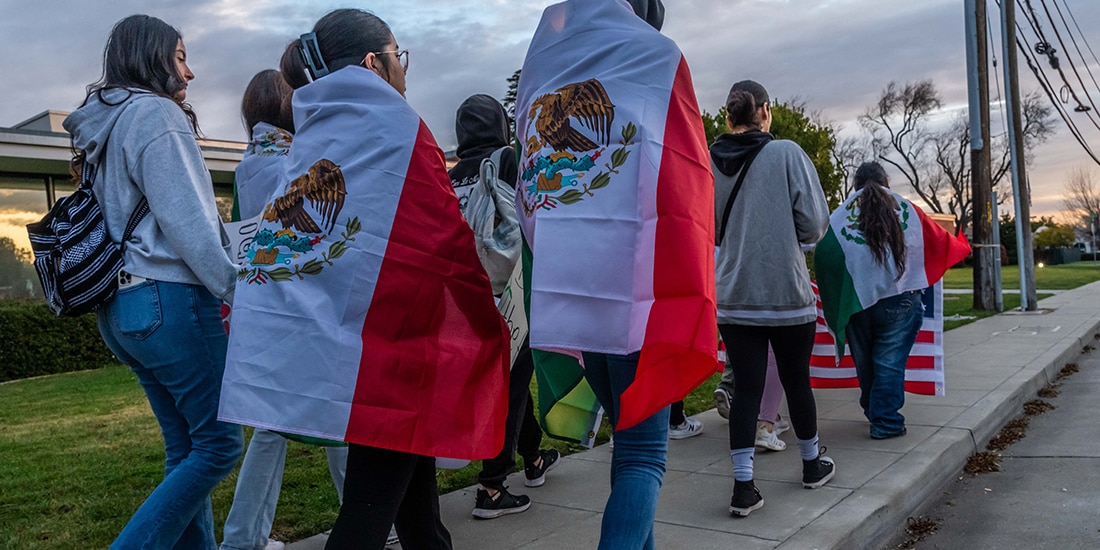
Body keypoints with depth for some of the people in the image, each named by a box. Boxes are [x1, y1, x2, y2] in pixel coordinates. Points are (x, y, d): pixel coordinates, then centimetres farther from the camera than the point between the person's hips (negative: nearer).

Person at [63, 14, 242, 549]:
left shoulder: (103, 128, 20)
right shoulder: (156, 113, -7)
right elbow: (187, 222, -15)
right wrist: (236, 290, -8)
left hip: (121, 304, 9)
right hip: (170, 298, -9)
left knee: (186, 445, 12)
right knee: (218, 443, -4)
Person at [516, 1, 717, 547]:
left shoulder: (538, 67, 17)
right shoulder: (656, 55, 1)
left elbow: (526, 193, 16)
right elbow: (684, 183, -8)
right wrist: (688, 296, -5)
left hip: (561, 287, 6)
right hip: (632, 282, -5)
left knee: (630, 434, 19)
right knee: (643, 449, -1)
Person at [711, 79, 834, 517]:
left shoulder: (707, 162, -2)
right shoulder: (787, 154, -10)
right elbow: (814, 225, -9)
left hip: (734, 297, 2)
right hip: (788, 293, -1)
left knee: (746, 387, 7)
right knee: (796, 381, 16)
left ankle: (743, 486, 4)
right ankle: (812, 465, 36)